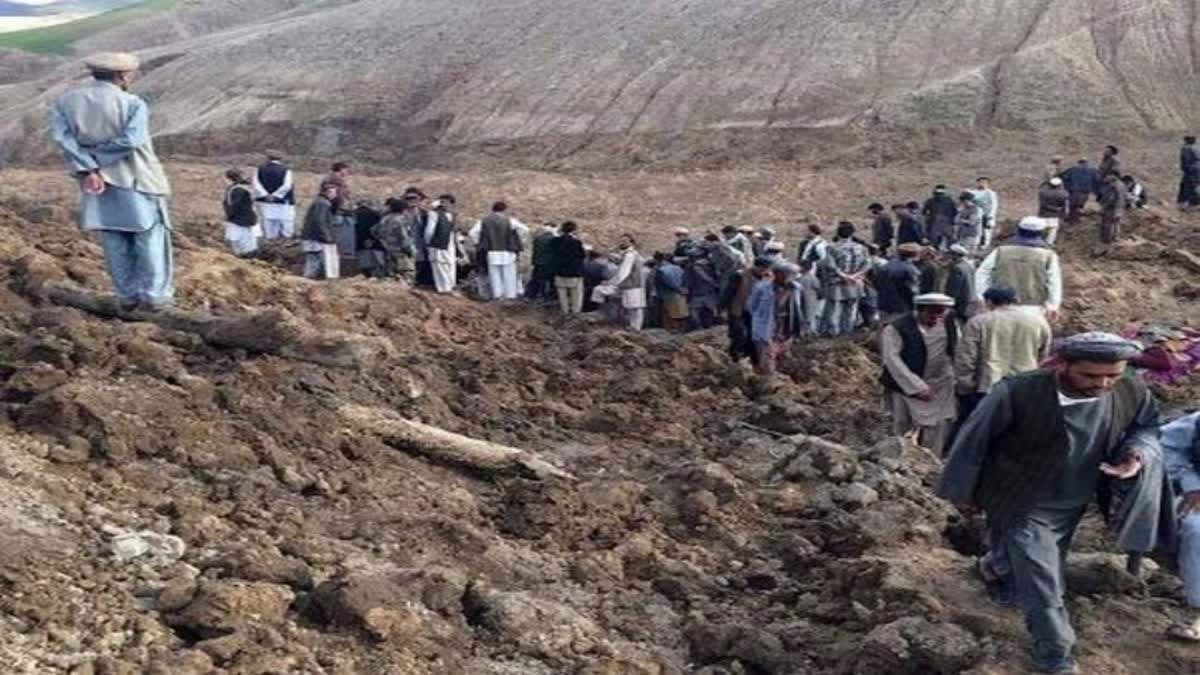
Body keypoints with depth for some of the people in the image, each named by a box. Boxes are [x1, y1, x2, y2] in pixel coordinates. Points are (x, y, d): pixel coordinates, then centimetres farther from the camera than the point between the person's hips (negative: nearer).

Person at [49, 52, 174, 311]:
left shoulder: (66, 102, 1)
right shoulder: (133, 104, -11)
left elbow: (61, 137, -12)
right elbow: (131, 140, -24)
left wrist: (87, 169, -17)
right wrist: (96, 157, -15)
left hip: (98, 182, 4)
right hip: (136, 181, -4)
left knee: (114, 241, 12)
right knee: (150, 236, 6)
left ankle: (127, 295, 18)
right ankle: (154, 294, 6)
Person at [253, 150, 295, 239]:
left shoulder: (260, 169, 5)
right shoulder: (286, 170, -3)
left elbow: (256, 184, -8)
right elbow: (287, 186, -17)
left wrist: (265, 195, -13)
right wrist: (275, 195, -13)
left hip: (265, 204, 3)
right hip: (282, 205, -3)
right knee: (286, 233, 5)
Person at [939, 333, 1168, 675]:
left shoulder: (1133, 392, -18)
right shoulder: (1016, 393, -32)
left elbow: (1146, 425, 5)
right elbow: (974, 439, -17)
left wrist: (1138, 452, -19)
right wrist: (964, 492, -4)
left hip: (1073, 506, 5)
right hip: (1024, 508, -5)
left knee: (1047, 569, 29)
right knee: (1043, 589, 0)